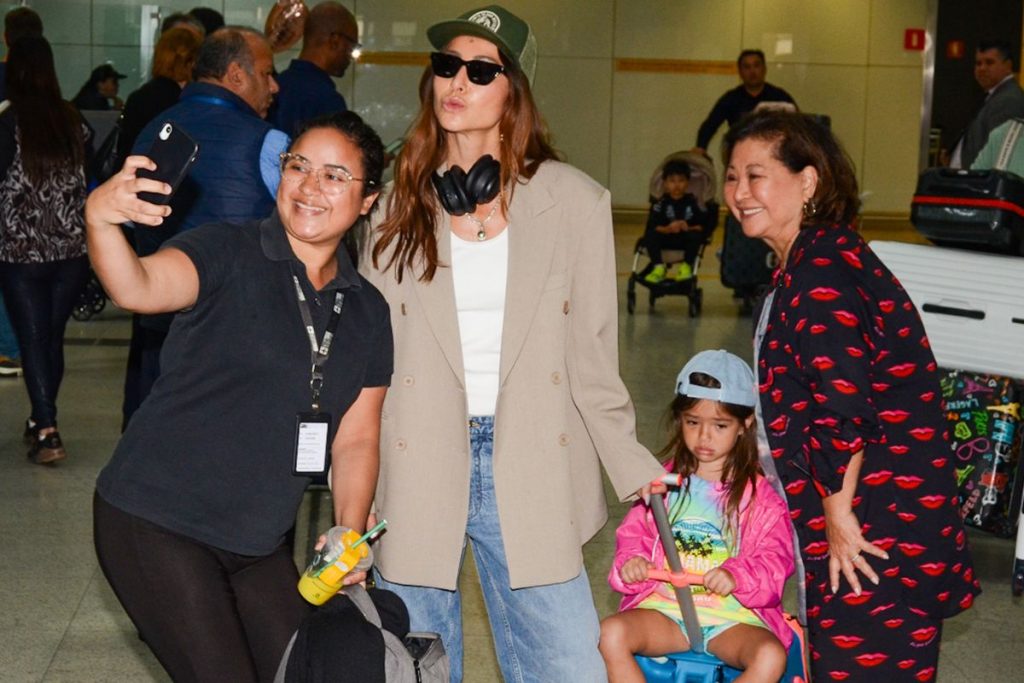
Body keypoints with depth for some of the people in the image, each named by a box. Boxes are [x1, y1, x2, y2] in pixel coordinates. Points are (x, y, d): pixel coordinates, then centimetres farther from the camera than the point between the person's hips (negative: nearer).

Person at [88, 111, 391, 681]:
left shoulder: (368, 312, 7)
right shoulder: (228, 253, -10)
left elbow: (356, 440, 7)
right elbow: (139, 287, -30)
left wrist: (349, 534, -7)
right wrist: (101, 220, -50)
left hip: (259, 544, 6)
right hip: (157, 522, -6)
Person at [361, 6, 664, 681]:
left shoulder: (576, 202, 0)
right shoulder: (397, 202, 4)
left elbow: (592, 354, 4)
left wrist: (634, 466, -2)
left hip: (529, 476, -1)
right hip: (416, 476, 1)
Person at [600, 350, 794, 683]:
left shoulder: (759, 495, 4)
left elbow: (775, 560, -5)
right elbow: (633, 535, 10)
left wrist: (736, 576, -26)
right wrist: (630, 563, -14)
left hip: (732, 615, -1)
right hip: (664, 607, 2)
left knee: (771, 656, -32)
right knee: (610, 633, -28)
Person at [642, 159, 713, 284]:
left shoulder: (693, 202, -5)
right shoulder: (661, 203, -5)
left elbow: (704, 225, -9)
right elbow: (652, 226, -14)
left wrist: (689, 228, -27)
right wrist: (667, 229, -31)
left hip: (686, 240, -1)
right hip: (666, 240, 1)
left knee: (696, 236, -31)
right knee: (650, 235, -24)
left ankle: (686, 266, -14)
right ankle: (659, 267, -16)